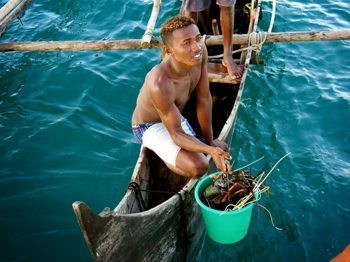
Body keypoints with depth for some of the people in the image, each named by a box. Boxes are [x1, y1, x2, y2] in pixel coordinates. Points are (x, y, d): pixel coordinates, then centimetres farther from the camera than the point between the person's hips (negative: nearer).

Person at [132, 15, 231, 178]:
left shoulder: (200, 52, -24)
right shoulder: (160, 84, -42)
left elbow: (204, 98, -12)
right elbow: (176, 133, -30)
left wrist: (210, 142, -9)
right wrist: (210, 150, -44)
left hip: (175, 117, 7)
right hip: (150, 127, -7)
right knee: (198, 167, -26)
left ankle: (162, 150, 28)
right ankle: (160, 153, 4)